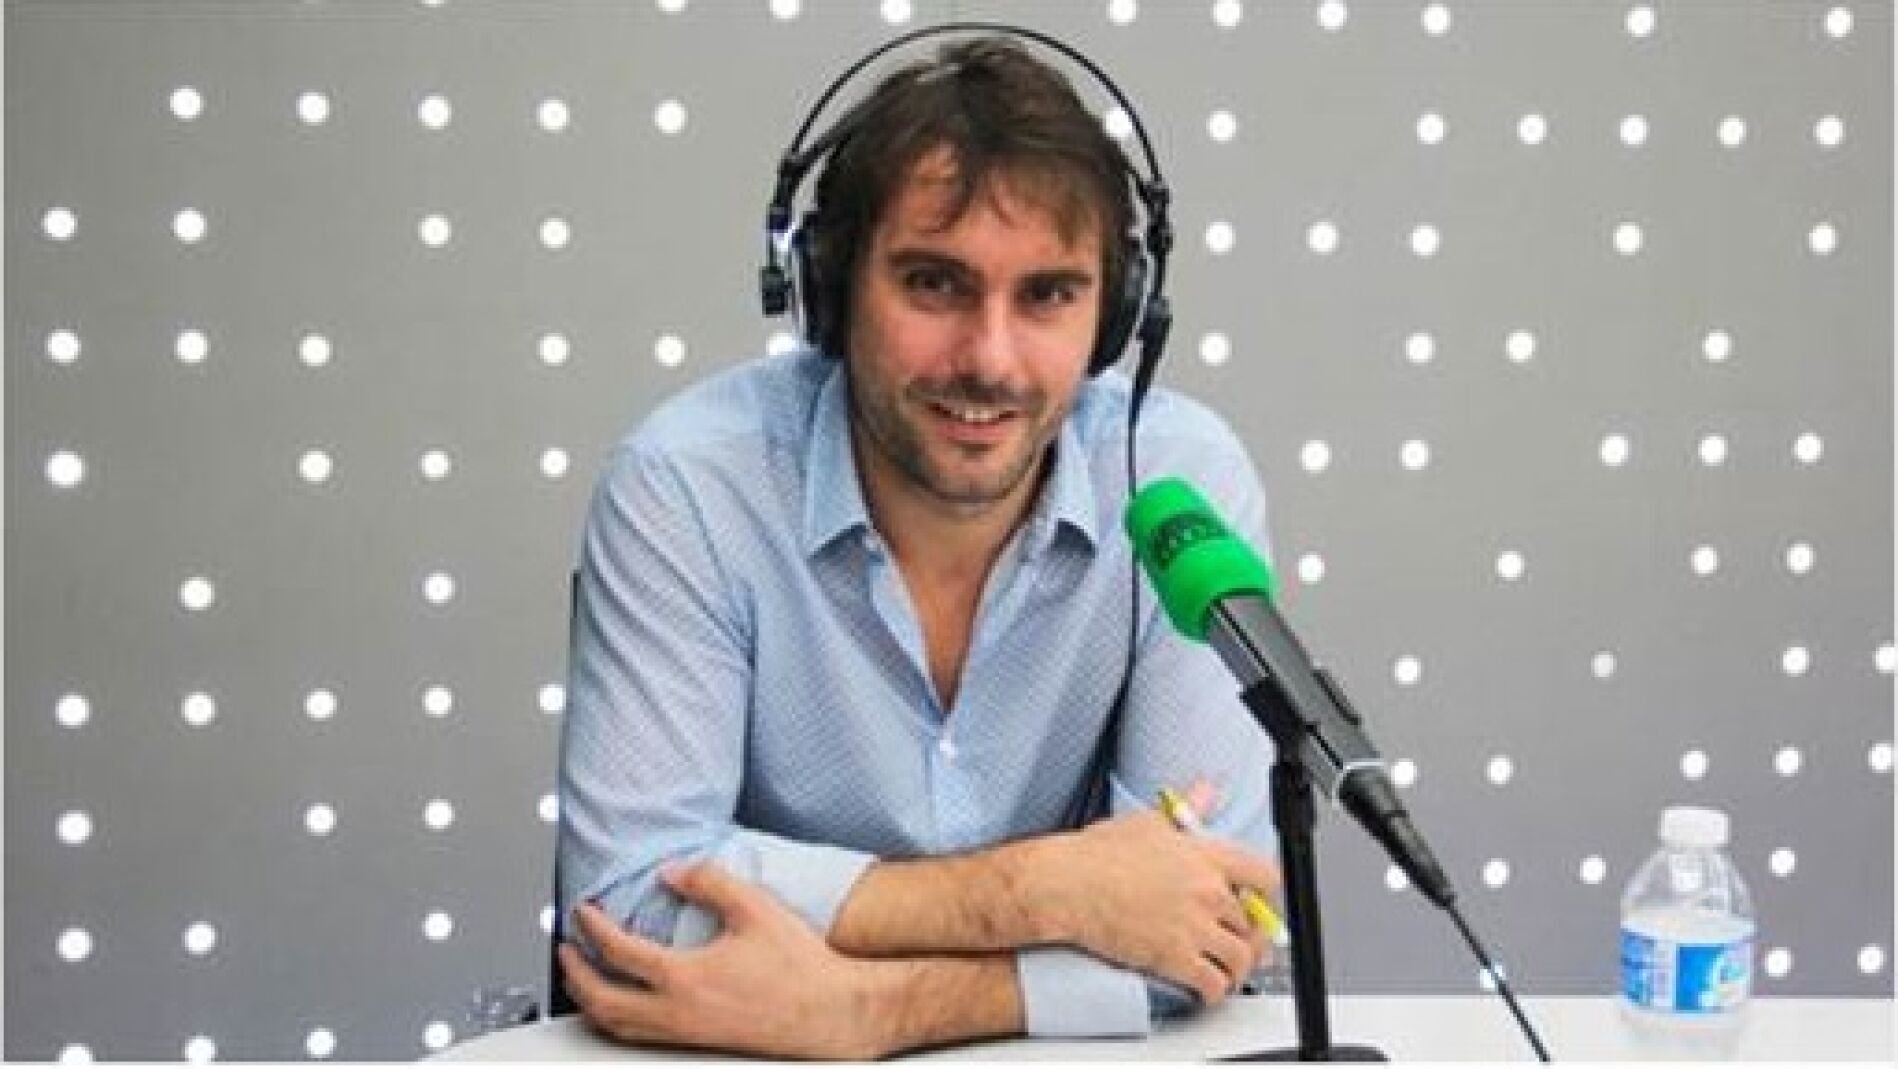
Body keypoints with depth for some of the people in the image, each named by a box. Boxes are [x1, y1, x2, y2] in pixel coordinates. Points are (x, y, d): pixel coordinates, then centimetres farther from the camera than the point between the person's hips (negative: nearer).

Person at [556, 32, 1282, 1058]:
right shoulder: (685, 486, -15)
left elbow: (1213, 917, -14)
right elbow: (629, 902, -20)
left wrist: (863, 1007, -25)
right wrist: (1045, 887, -21)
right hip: (741, 1054, -2)